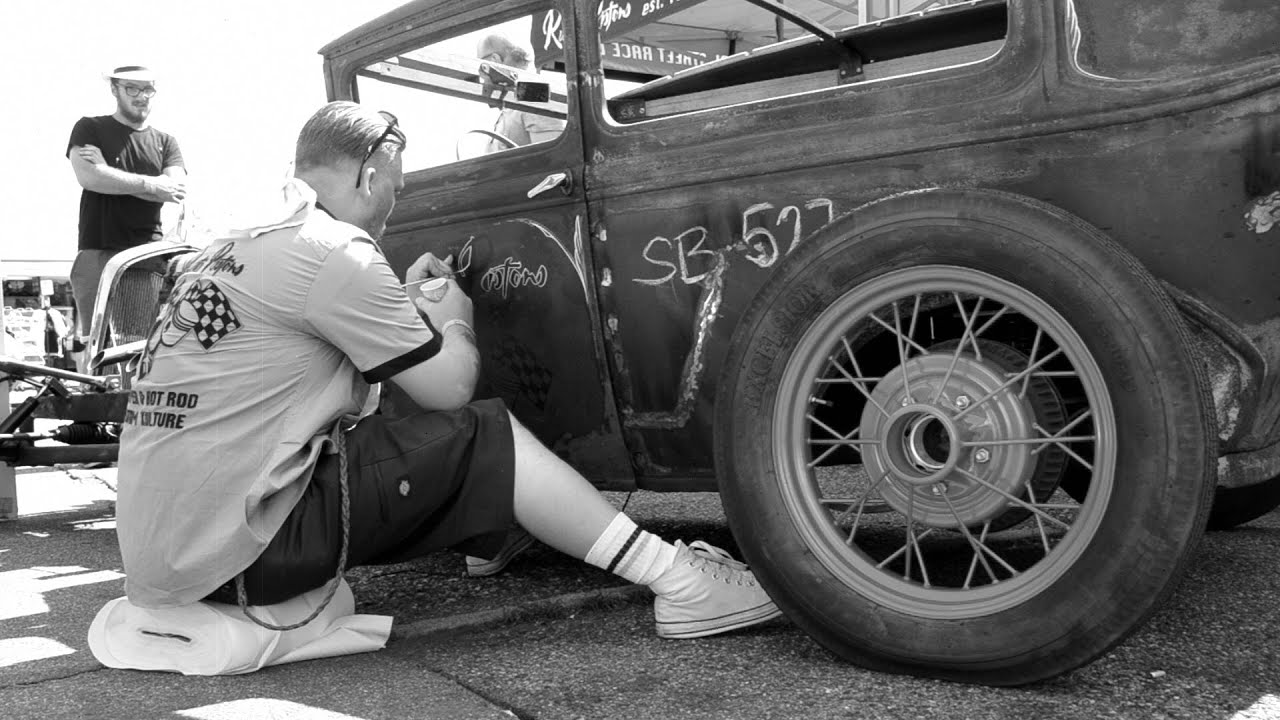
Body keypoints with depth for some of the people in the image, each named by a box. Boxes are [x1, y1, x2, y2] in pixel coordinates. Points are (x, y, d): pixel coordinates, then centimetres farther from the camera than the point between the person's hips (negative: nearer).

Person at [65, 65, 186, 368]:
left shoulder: (166, 142, 15)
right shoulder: (89, 129, 9)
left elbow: (176, 190, -3)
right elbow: (88, 176, -10)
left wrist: (109, 174, -7)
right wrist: (149, 184, -9)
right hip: (97, 252, -2)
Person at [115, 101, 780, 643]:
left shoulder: (238, 245, 14)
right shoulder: (329, 249, -14)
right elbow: (450, 387, -9)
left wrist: (405, 303, 17)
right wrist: (454, 317, 10)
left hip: (159, 544, 9)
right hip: (235, 555, -9)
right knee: (485, 437, -8)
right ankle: (678, 580, -6)